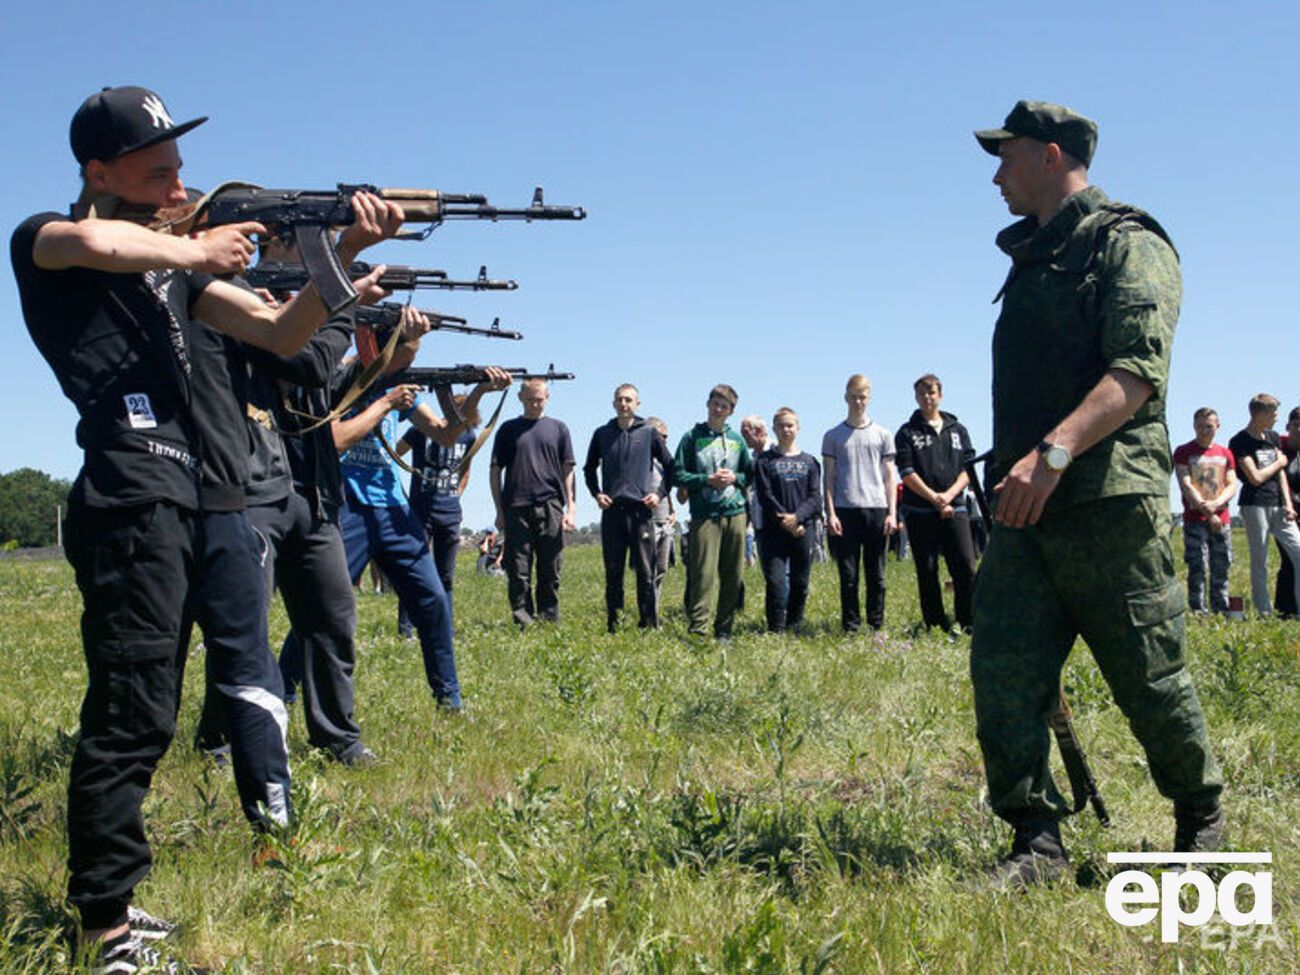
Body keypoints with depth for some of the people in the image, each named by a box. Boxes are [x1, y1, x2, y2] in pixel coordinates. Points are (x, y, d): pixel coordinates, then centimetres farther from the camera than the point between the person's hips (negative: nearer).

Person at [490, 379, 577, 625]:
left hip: (550, 507, 0)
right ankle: (523, 622, 2)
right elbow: (495, 471, 10)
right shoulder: (509, 429, 10)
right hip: (516, 509, 0)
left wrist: (571, 508, 1)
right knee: (518, 572, -1)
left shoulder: (558, 429, 11)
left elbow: (568, 471, 10)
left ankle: (549, 622, 8)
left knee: (550, 572, 2)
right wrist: (500, 511, 4)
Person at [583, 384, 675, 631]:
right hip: (611, 511, 2)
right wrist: (596, 493, 6)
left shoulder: (649, 433, 4)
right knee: (613, 571, 4)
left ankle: (649, 622, 2)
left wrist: (659, 493, 0)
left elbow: (669, 466, 11)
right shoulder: (602, 434, 9)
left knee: (645, 571, -3)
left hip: (641, 509, -2)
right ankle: (612, 623, 10)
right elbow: (589, 469, 20)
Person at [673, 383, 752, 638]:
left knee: (733, 576, 5)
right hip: (705, 514, -4)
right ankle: (697, 629, -11)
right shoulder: (693, 437, 4)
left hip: (735, 513, 4)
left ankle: (724, 630, 13)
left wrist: (734, 478, -1)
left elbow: (750, 474, 20)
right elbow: (678, 475, 0)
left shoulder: (736, 439, 15)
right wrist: (708, 480, -11)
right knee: (703, 574, -12)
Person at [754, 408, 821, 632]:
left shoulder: (809, 461, 11)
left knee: (800, 583, 6)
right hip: (774, 531, -2)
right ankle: (776, 629, -6)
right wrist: (786, 522, -12)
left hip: (803, 531, 2)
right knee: (775, 580, -10)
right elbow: (765, 496, -3)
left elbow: (815, 498, 3)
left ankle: (795, 626, 18)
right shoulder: (765, 461, 6)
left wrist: (797, 517, -14)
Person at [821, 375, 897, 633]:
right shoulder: (833, 436, 10)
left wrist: (892, 513, 2)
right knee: (848, 574, -1)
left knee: (876, 574, 3)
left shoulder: (882, 435, 12)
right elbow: (829, 477, 7)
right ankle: (851, 627, 4)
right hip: (846, 510, -1)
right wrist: (830, 513, -3)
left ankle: (877, 625, 10)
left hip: (877, 508, 1)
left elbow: (889, 476, 11)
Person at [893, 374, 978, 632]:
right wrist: (934, 498, -13)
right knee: (927, 571, 0)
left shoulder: (957, 430, 15)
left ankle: (968, 623, 0)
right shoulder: (907, 433, 7)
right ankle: (935, 626, 5)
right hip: (920, 511, -1)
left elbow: (968, 468, 7)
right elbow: (907, 473, -3)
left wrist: (949, 495, -10)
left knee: (965, 567, -7)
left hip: (954, 510, 2)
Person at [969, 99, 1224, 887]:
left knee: (1150, 676, 3)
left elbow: (1138, 371, -20)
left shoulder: (1129, 245, -6)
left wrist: (1055, 453, -31)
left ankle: (1203, 815, 26)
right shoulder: (1033, 258, 20)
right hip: (1027, 504, 7)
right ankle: (1038, 841, -1)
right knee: (1003, 668, -5)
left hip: (1110, 499, -7)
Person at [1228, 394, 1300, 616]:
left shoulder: (1273, 437, 16)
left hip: (1278, 506, 6)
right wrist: (1279, 462, 3)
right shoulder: (1240, 442, -6)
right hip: (1255, 506, -6)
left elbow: (1281, 473, 12)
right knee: (1260, 563, -2)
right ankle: (1264, 612, 4)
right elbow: (1256, 477, -12)